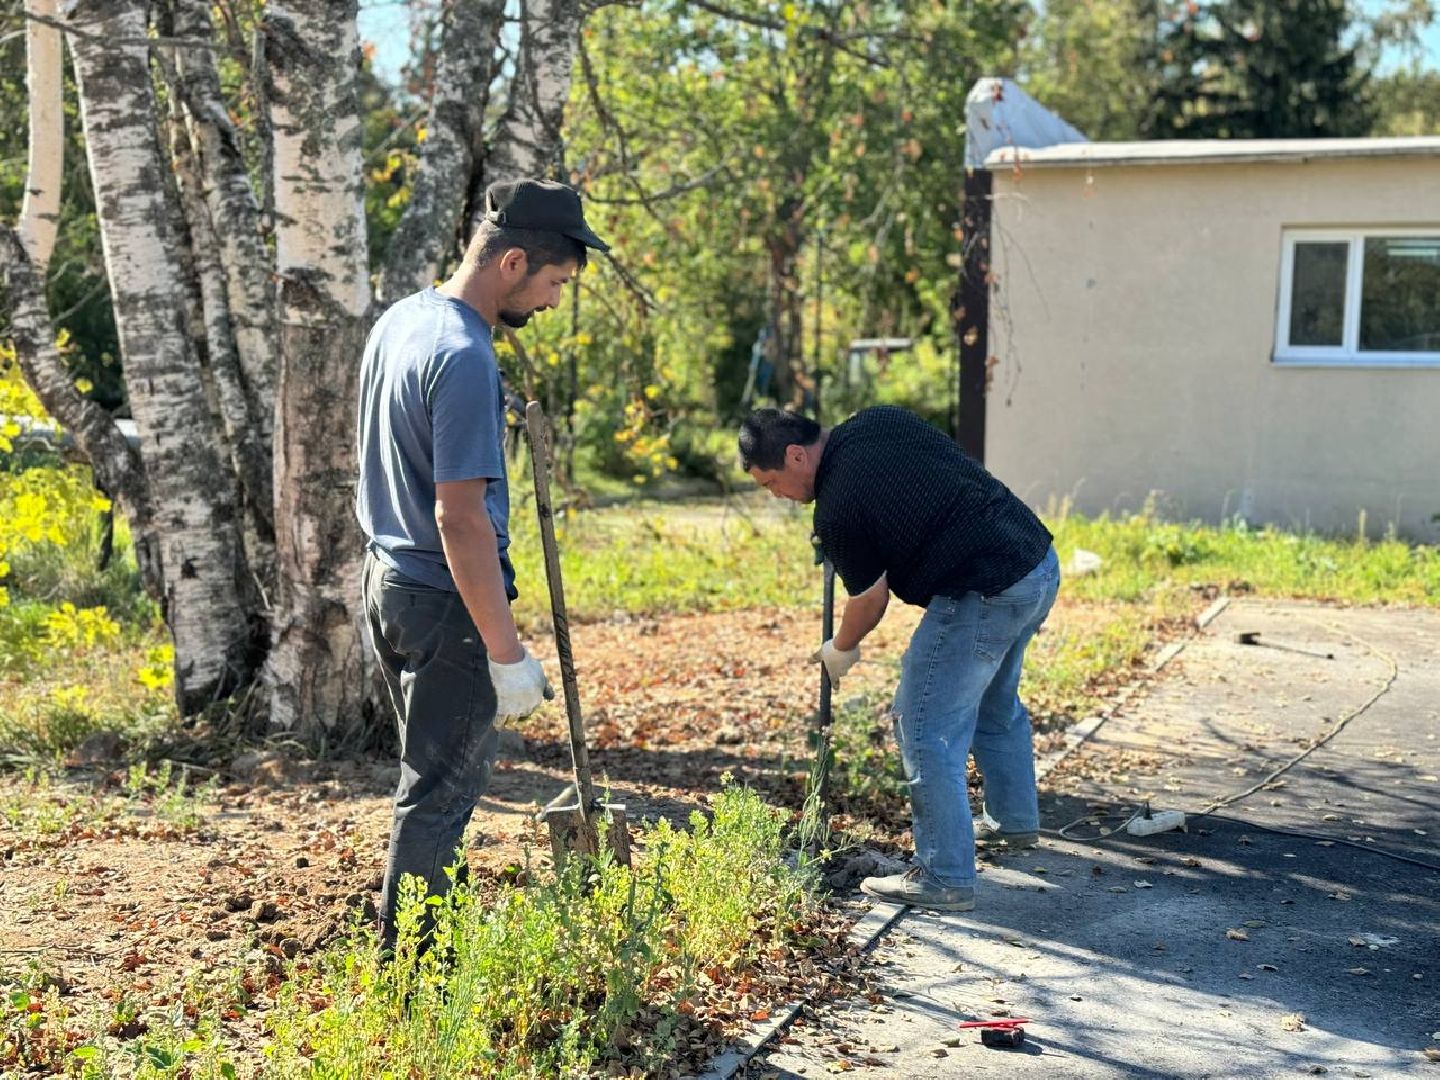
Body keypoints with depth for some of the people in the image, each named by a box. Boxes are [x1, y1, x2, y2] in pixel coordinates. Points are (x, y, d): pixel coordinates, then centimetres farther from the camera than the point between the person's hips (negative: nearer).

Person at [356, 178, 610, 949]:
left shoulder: (400, 319, 8)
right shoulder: (465, 359, -22)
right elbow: (459, 518, -25)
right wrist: (507, 654, -22)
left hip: (387, 577, 10)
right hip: (444, 602, -10)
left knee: (429, 773, 20)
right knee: (442, 791, 2)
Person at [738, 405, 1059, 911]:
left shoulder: (837, 509, -15)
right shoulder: (879, 420, 7)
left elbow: (869, 601, -3)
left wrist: (841, 650, 18)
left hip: (984, 597, -10)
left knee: (927, 731, -1)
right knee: (995, 704, 28)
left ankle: (945, 877, 4)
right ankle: (1015, 822, 45)